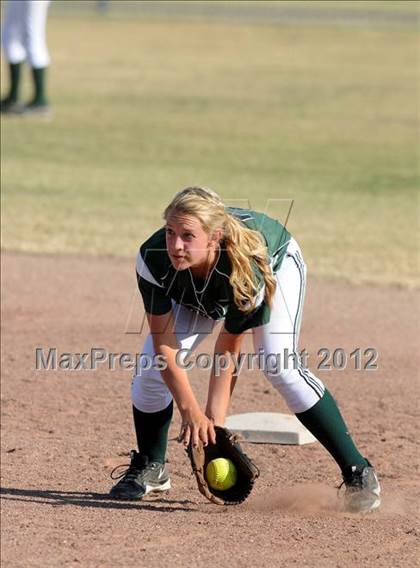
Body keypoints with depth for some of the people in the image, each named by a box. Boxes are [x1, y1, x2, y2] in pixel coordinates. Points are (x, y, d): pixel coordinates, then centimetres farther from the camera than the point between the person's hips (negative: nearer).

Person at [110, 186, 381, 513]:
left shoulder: (246, 270, -45)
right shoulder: (153, 258, -38)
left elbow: (229, 350, -33)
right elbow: (164, 341, -31)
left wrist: (215, 419, -34)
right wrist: (190, 409, -39)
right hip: (197, 290, 4)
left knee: (280, 367, -24)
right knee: (154, 363, -12)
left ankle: (357, 471, -15)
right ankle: (150, 467, 12)